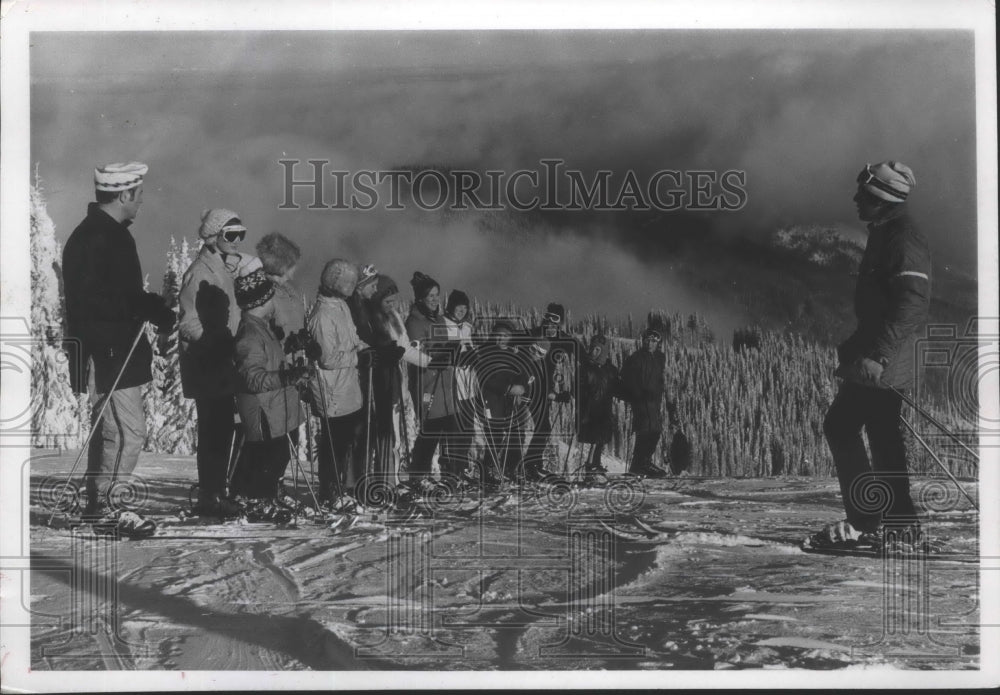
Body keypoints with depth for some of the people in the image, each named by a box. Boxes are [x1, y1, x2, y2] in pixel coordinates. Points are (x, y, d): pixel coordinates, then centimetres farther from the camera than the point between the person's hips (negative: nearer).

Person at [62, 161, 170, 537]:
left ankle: (98, 503, 27)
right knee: (128, 430, -9)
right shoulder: (95, 238, -17)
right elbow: (94, 301, -24)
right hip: (107, 353, -11)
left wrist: (151, 306, 0)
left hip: (116, 353, 11)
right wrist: (153, 310, -19)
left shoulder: (111, 234, 15)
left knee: (108, 429, 17)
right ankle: (105, 503, 0)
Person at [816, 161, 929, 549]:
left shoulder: (904, 240, -16)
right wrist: (856, 348, 25)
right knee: (883, 436, 13)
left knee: (841, 427, -8)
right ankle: (900, 521, 19)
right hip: (882, 361, 10)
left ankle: (866, 520, -5)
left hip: (881, 364, -10)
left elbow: (912, 305, -24)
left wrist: (877, 355, -29)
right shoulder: (886, 235, 16)